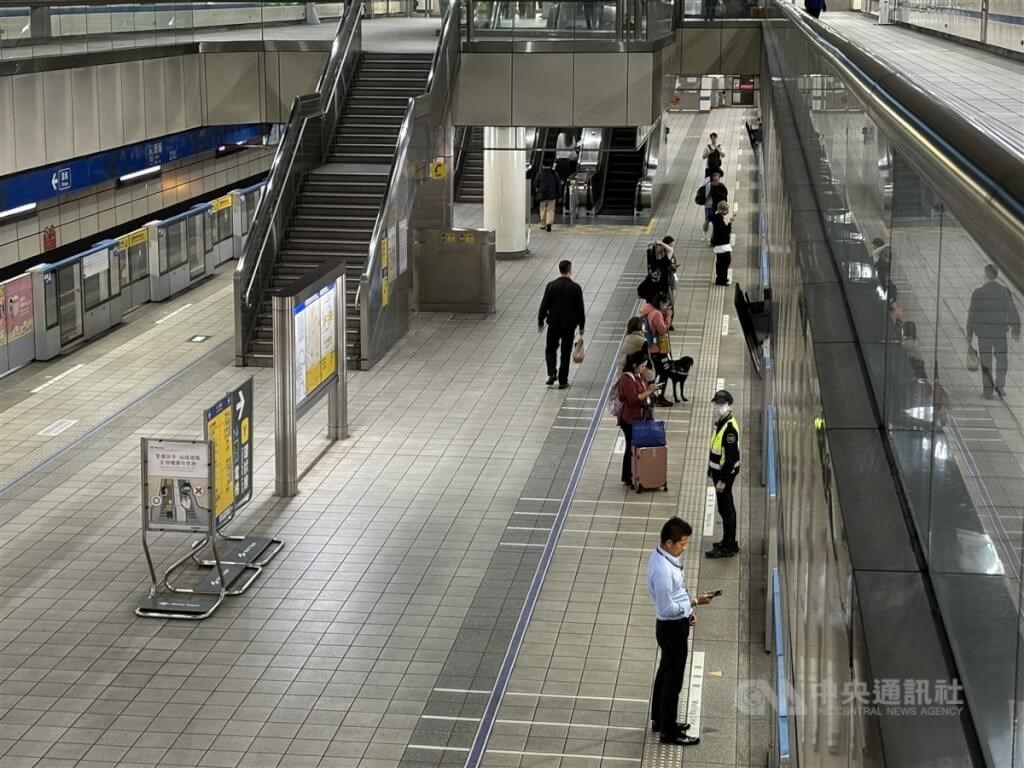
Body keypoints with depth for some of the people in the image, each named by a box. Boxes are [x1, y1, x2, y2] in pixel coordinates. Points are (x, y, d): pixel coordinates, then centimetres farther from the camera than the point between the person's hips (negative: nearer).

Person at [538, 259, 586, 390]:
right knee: (566, 353, 8)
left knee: (550, 349, 17)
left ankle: (551, 373, -1)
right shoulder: (576, 287, -9)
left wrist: (540, 321, 7)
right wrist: (581, 326, 7)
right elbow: (580, 308, -4)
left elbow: (544, 305, -5)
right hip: (569, 325, 0)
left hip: (554, 324, 0)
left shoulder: (551, 286, -9)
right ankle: (563, 381, 10)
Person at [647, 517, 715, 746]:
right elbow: (667, 608, -27)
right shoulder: (663, 570, -32)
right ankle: (669, 732, 17)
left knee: (666, 672, 23)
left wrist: (687, 611, 12)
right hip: (672, 628, -10)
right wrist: (694, 603, -20)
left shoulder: (663, 556, -1)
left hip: (674, 624, 10)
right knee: (673, 679, 4)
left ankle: (659, 720, 38)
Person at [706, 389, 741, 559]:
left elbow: (731, 457, -24)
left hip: (725, 472, -10)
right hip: (718, 470, 10)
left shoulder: (730, 427, -24)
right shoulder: (719, 421, 7)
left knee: (725, 508, -2)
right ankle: (729, 542, 31)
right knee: (726, 507, 19)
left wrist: (723, 480, -23)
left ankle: (728, 547, 6)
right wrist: (711, 469, 21)